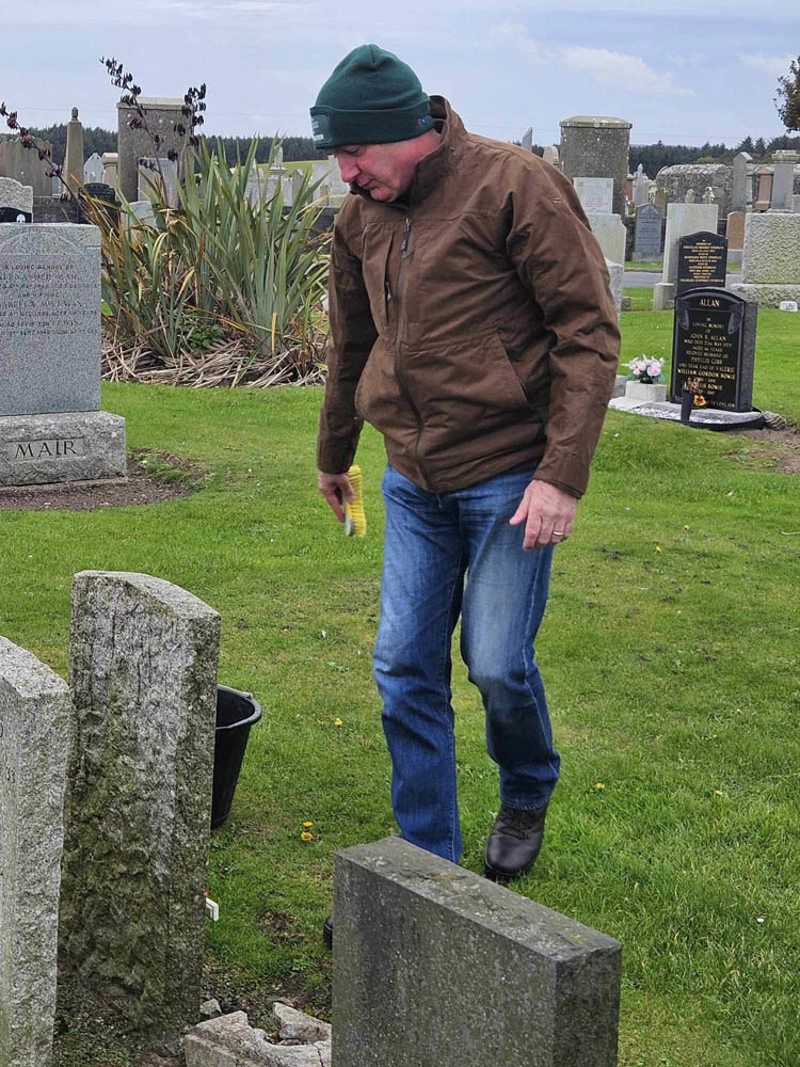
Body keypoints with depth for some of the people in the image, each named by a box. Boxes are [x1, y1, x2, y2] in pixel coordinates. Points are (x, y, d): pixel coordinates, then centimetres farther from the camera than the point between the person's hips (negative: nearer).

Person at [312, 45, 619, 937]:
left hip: (509, 476, -6)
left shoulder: (515, 186, -13)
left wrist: (563, 472, -19)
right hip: (413, 481, 6)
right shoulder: (360, 218, 7)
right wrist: (332, 456, 32)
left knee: (497, 663, -3)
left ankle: (528, 795, 30)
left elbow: (589, 330, -14)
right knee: (405, 670, 3)